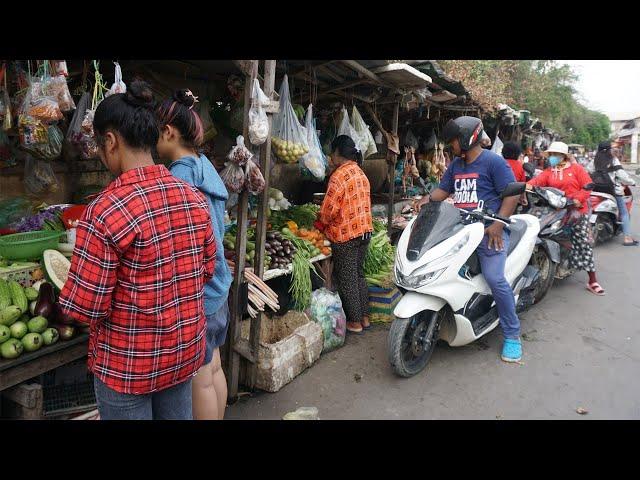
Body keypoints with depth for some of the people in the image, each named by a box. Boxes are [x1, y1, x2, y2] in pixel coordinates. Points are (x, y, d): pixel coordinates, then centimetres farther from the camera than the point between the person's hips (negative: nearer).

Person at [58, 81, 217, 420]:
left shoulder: (105, 212, -24)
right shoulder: (194, 198, -6)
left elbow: (84, 308, -19)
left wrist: (69, 284, 1)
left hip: (127, 364, -5)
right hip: (186, 350, 5)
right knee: (177, 416, 23)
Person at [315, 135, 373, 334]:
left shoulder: (339, 175, -16)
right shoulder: (360, 173, 10)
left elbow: (330, 208, -17)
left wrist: (320, 224, 1)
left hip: (345, 234, -8)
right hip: (364, 230, 8)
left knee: (347, 279, 4)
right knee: (359, 275, 18)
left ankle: (355, 322, 13)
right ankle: (364, 317, 26)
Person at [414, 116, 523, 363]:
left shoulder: (493, 161, -4)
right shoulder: (456, 164, 18)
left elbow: (512, 194, -8)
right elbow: (443, 189, 22)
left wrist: (498, 224, -20)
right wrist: (428, 198, -1)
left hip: (488, 229, -7)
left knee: (495, 279, -17)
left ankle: (512, 335, 0)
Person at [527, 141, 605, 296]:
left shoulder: (576, 168, 4)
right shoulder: (548, 171, 12)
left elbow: (587, 185, -4)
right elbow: (539, 179, -9)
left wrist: (578, 199, -20)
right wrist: (529, 185, -31)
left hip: (577, 211, -3)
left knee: (584, 243, -2)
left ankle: (592, 281, 3)